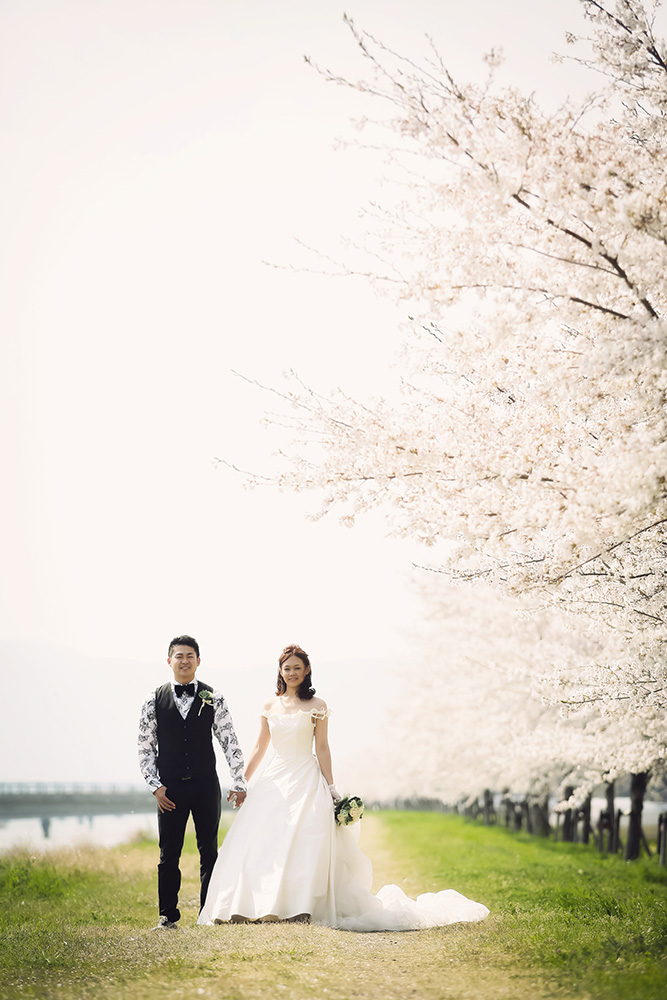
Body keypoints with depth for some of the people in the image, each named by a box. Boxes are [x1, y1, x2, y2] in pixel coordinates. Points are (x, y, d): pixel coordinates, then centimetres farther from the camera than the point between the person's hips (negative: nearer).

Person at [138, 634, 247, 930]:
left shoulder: (213, 699, 3)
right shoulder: (155, 700, 3)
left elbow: (229, 741, 3)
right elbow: (145, 747, 5)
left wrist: (238, 783, -2)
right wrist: (155, 786, -3)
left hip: (205, 785, 0)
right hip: (170, 788, 0)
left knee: (209, 852, 6)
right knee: (169, 855, 3)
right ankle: (168, 915, 10)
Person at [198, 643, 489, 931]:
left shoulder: (316, 706, 0)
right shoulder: (270, 707, 9)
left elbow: (322, 748, -1)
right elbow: (259, 748, 14)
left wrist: (330, 787, -6)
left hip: (306, 780, -4)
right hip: (274, 778, 4)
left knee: (306, 841, -10)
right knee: (258, 841, -2)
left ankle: (300, 907, -7)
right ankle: (255, 906, 5)